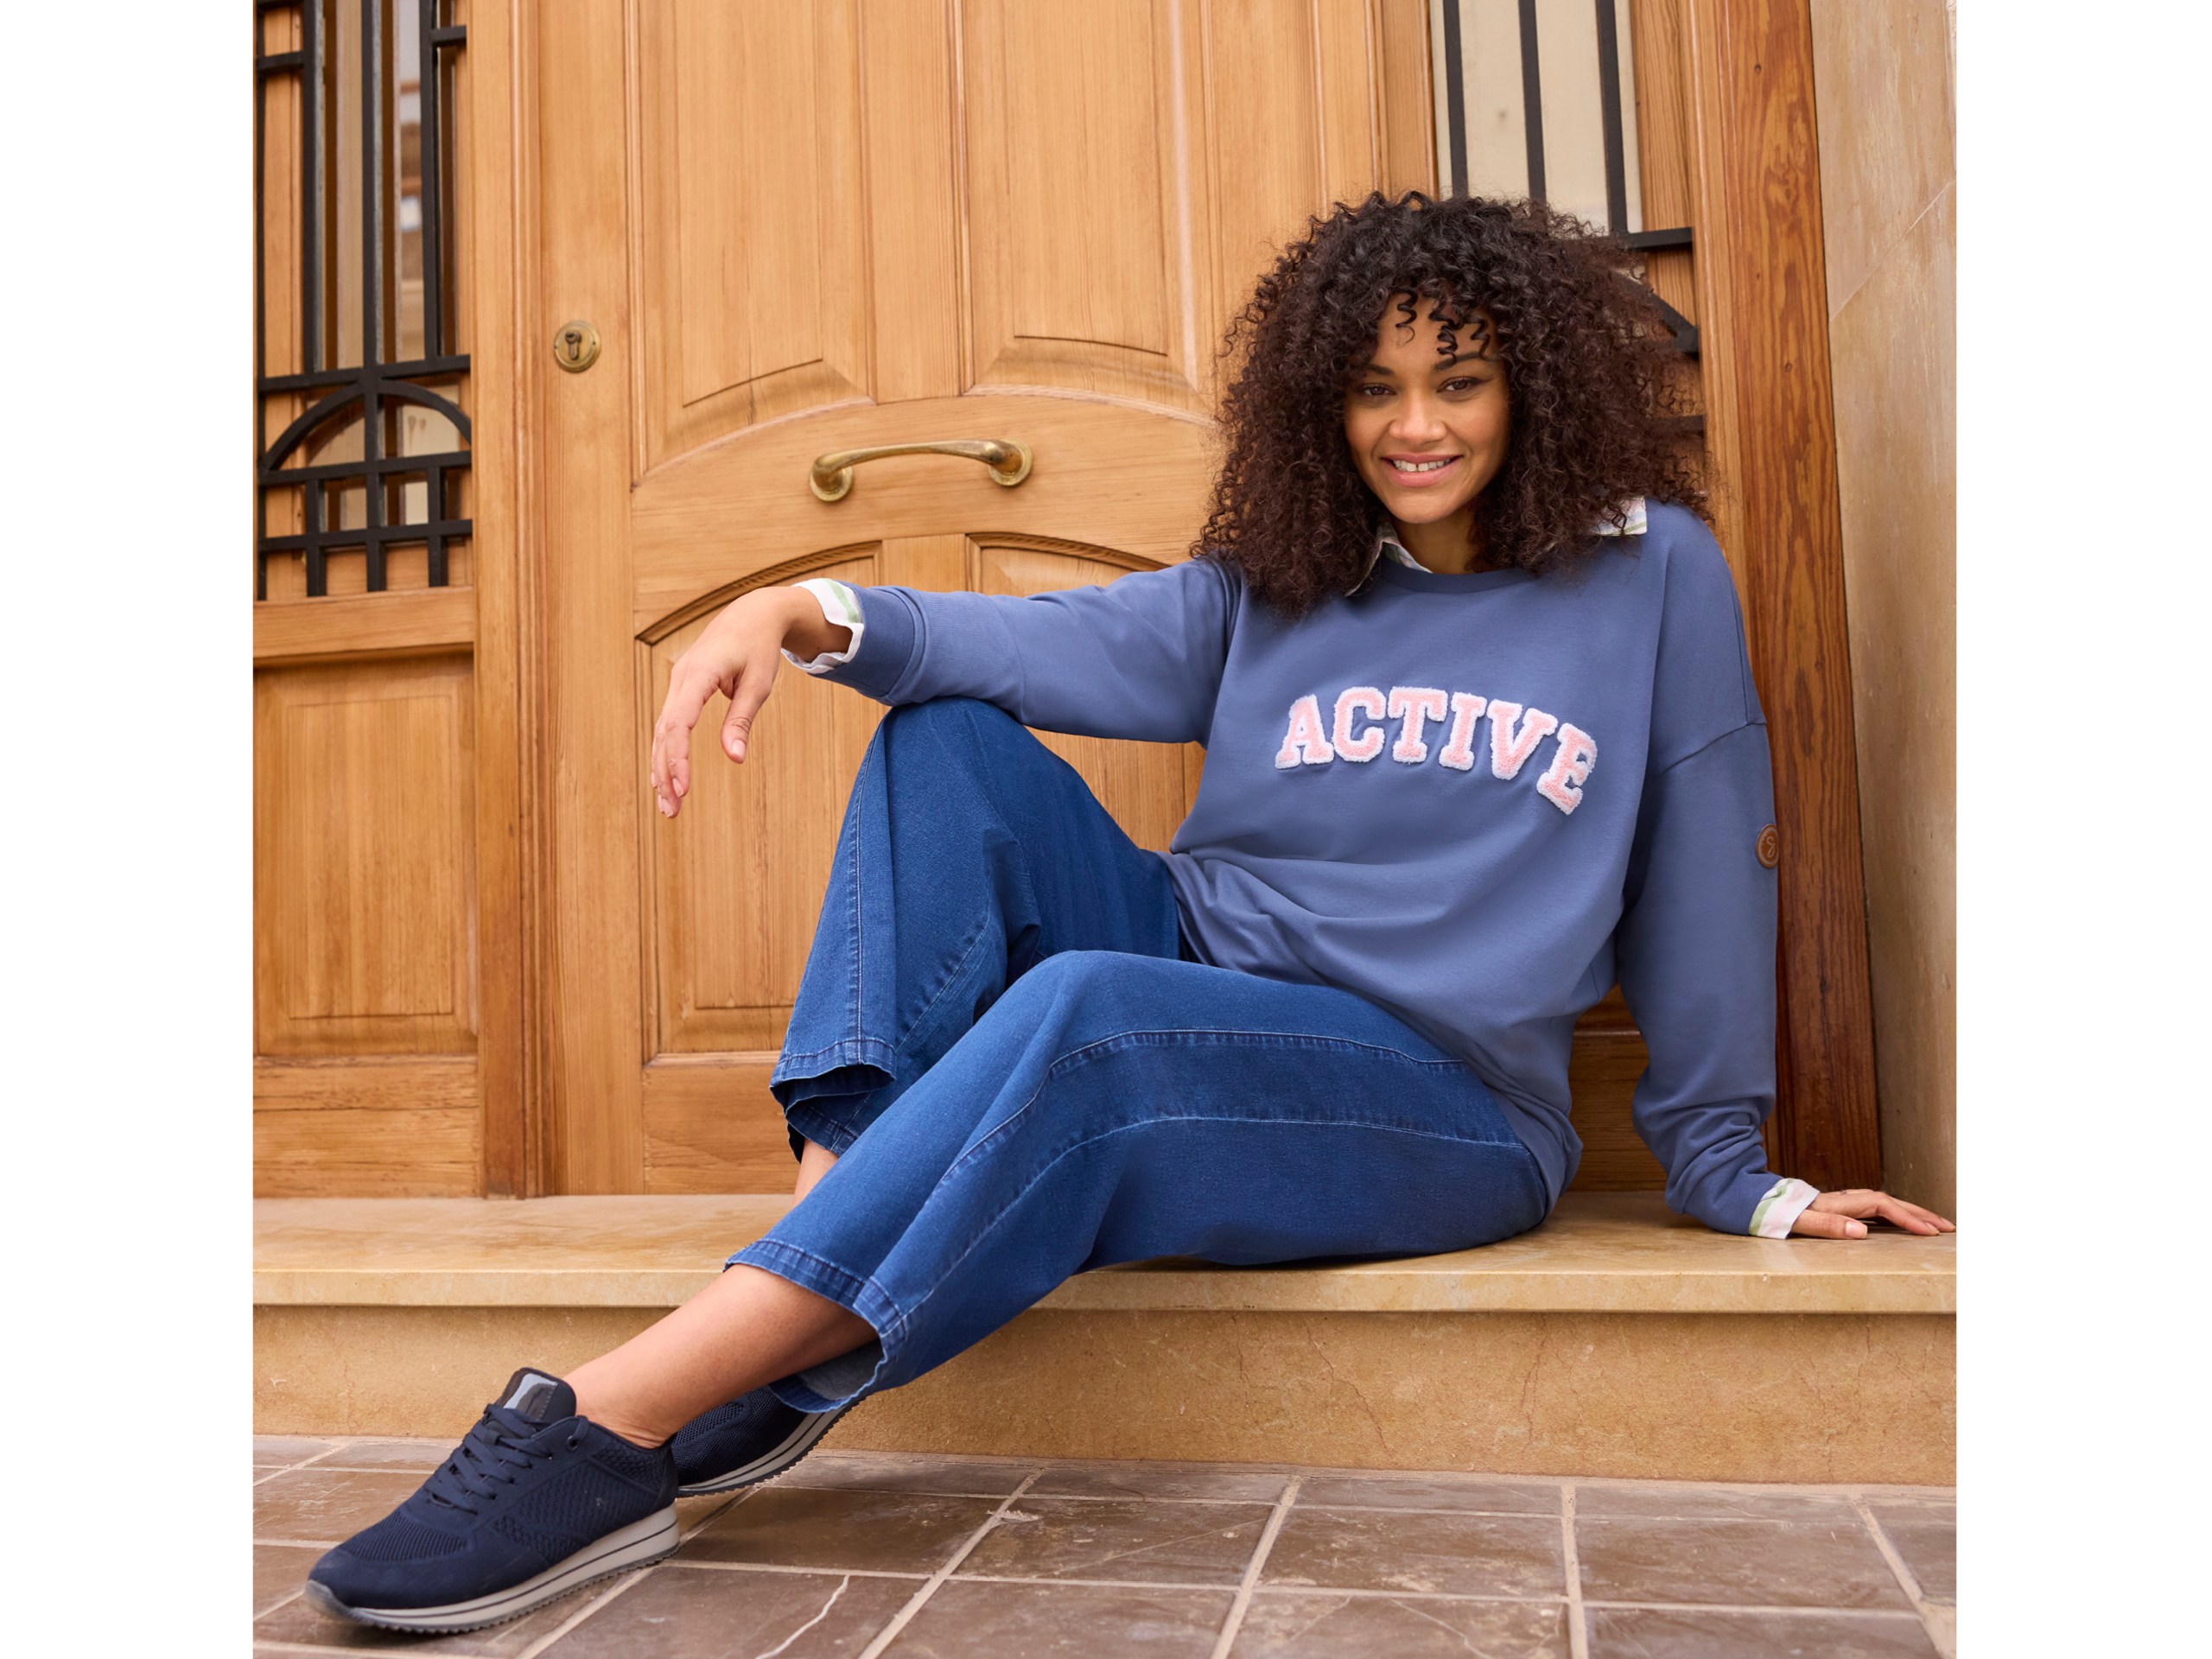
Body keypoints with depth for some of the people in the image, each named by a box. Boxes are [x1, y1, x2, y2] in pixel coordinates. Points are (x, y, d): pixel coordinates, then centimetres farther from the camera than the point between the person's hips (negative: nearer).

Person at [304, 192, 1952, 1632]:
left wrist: (1736, 1175, 7)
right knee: (950, 743, -10)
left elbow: (1703, 864, 3)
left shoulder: (1653, 569, 3)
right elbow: (1052, 643, -6)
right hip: (1198, 989, 5)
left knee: (1083, 1015, -35)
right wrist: (810, 612, -24)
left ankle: (614, 1434, -34)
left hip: (1447, 1100, -4)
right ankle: (836, 1194, -25)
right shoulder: (1272, 589, 10)